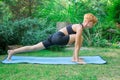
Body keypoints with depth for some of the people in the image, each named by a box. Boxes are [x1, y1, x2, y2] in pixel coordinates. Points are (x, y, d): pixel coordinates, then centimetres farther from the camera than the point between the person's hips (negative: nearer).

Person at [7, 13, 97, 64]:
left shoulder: (79, 26, 18)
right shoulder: (80, 28, -10)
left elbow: (76, 43, 23)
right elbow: (77, 44, -14)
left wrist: (77, 56, 25)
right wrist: (77, 59, -12)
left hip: (55, 37, 9)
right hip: (58, 38, -9)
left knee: (33, 47, 10)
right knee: (80, 38, -12)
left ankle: (12, 52, 15)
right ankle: (74, 58, -3)